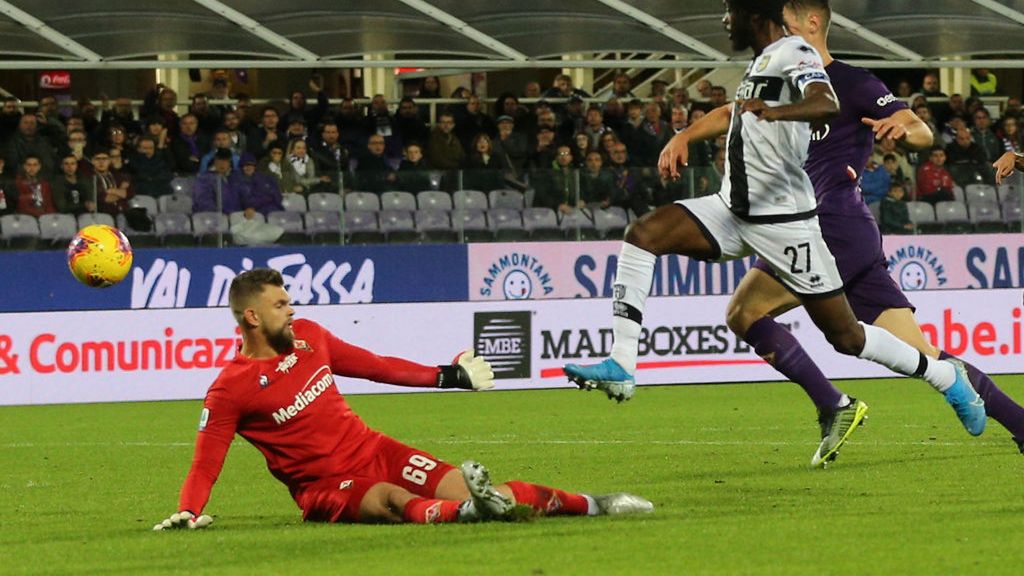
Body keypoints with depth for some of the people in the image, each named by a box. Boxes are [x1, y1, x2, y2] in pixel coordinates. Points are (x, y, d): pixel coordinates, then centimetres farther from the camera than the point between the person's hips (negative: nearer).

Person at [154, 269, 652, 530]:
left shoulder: (307, 336, 4)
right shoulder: (230, 390, -13)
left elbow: (372, 365, 17)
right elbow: (205, 464, -13)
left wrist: (446, 377, 21)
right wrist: (188, 513, -31)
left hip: (375, 451, 5)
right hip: (325, 486, -5)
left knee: (464, 490, -10)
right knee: (396, 502, -36)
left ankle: (589, 505, -9)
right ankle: (469, 510, -64)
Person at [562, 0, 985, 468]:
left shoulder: (795, 55, -14)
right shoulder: (764, 60, 15)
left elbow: (826, 105, -35)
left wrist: (774, 112, -52)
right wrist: (683, 138, 29)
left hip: (784, 219, -9)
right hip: (733, 211, 9)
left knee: (845, 335, -2)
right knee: (643, 234, -12)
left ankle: (946, 376, 20)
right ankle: (621, 367, -17)